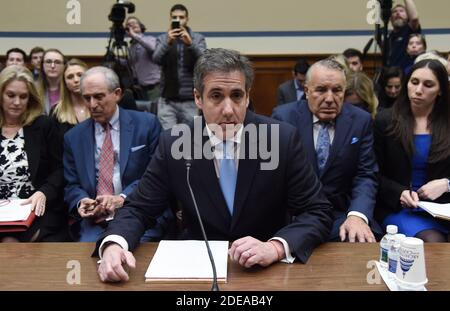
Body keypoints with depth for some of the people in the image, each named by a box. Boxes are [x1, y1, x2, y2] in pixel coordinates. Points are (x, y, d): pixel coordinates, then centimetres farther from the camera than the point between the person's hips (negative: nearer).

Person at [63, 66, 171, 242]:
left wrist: (123, 198, -16)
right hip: (94, 220, 2)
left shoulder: (147, 124, 1)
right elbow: (72, 186, 12)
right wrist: (81, 202, -12)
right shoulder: (73, 137, 11)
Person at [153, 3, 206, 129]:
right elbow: (156, 59, -11)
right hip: (168, 99, 0)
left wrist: (190, 43, -28)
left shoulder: (198, 38, 5)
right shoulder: (162, 38, 6)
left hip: (191, 100, 0)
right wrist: (168, 43, -29)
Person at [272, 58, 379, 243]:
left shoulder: (361, 121, 3)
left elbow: (366, 175, 0)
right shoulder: (283, 117, -1)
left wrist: (357, 215, -20)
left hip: (341, 215, 2)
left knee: (364, 242, -25)